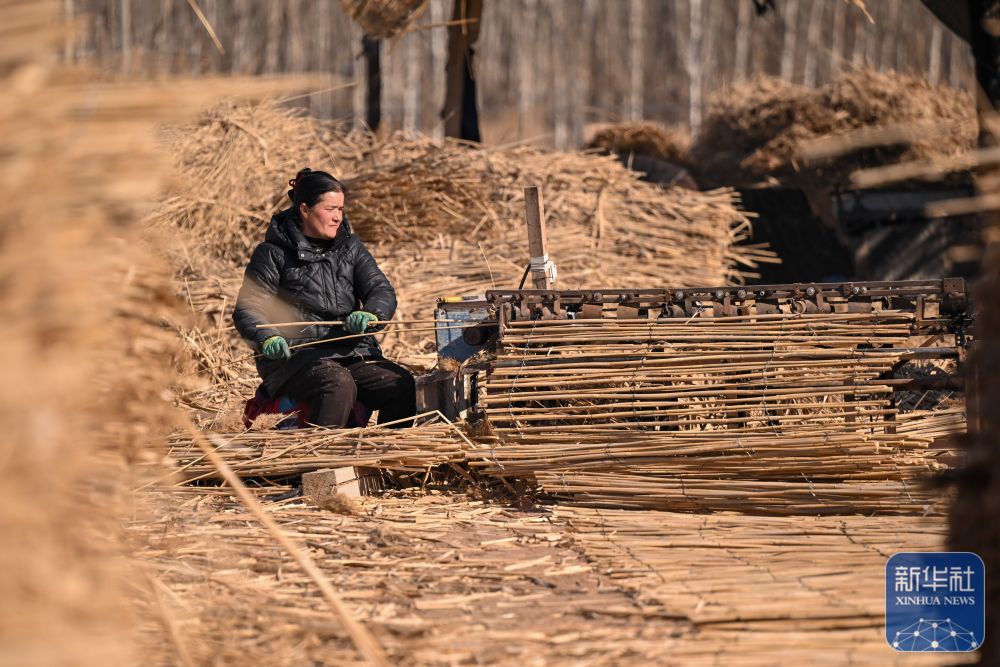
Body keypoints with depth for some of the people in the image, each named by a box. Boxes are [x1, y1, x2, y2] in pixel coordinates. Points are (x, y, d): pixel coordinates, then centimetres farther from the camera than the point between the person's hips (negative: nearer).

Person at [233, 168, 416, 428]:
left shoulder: (350, 247, 18)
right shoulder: (273, 254, 4)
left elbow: (382, 291, 8)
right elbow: (248, 310, -2)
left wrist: (370, 314, -17)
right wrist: (267, 338, -25)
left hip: (353, 353, 5)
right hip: (295, 357, -5)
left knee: (401, 384, -20)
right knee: (338, 384, -36)